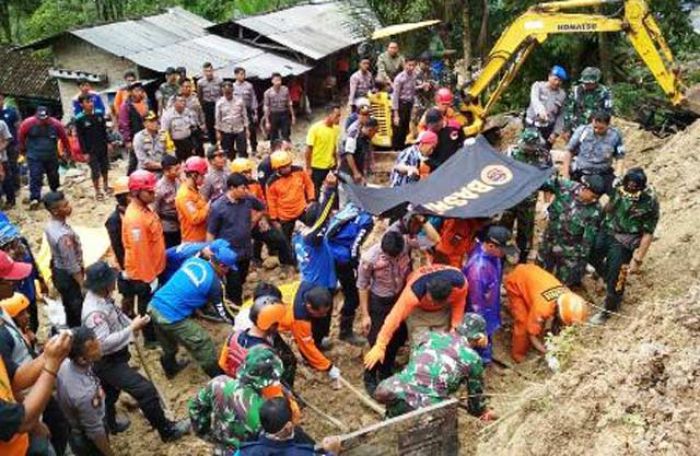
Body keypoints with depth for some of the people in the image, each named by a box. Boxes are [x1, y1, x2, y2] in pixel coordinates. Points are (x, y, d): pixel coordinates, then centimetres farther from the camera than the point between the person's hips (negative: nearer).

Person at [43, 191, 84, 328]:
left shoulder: (50, 225, -6)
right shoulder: (63, 235, -35)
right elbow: (72, 266, -28)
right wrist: (83, 286, -17)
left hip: (58, 271, 9)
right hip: (68, 276, -9)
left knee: (70, 309, 26)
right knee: (79, 311, 10)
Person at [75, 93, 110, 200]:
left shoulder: (99, 114, 0)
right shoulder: (79, 119, -13)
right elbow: (80, 137, -10)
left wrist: (108, 142, 6)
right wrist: (85, 152, -11)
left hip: (103, 147, 4)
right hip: (91, 149, -4)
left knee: (105, 167, 16)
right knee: (95, 170, -1)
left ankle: (105, 186, 34)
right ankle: (97, 191, 11)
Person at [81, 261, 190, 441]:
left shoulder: (101, 297, -4)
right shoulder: (94, 312, -34)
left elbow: (116, 314, 14)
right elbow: (104, 343, -36)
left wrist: (131, 324, -3)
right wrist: (132, 328, -30)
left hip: (112, 358, 10)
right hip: (108, 363, -10)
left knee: (110, 393, 31)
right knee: (146, 390, -7)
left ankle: (109, 425, 56)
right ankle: (167, 430, 6)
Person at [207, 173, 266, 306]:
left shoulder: (248, 200, -5)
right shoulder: (218, 207, -18)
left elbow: (262, 208, 18)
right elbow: (211, 233, -12)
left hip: (246, 250, 5)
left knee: (241, 281, 20)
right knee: (233, 284, 3)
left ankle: (238, 304, 38)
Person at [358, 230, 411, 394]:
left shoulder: (407, 245, -26)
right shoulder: (369, 258, -32)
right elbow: (362, 286, -16)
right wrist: (365, 315, -12)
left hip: (401, 297, 4)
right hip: (379, 302, -4)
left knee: (398, 339, 20)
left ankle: (386, 374, 47)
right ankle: (370, 378, 33)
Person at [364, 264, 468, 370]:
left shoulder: (460, 282, -37)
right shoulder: (415, 291, -45)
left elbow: (458, 303, -13)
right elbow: (395, 317, -39)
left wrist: (455, 326, -6)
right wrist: (379, 347, -35)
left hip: (444, 310, 3)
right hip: (418, 309, -2)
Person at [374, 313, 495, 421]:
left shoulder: (430, 336, 21)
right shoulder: (472, 358, 12)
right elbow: (475, 392, 27)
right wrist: (482, 411, 50)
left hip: (396, 392, 4)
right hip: (428, 406, -4)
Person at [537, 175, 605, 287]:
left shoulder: (595, 211, -20)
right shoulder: (565, 187, -17)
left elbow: (588, 238, -14)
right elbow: (544, 184, -1)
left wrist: (582, 258, -10)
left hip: (570, 252, -3)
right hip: (549, 241, 3)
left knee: (564, 283, 10)